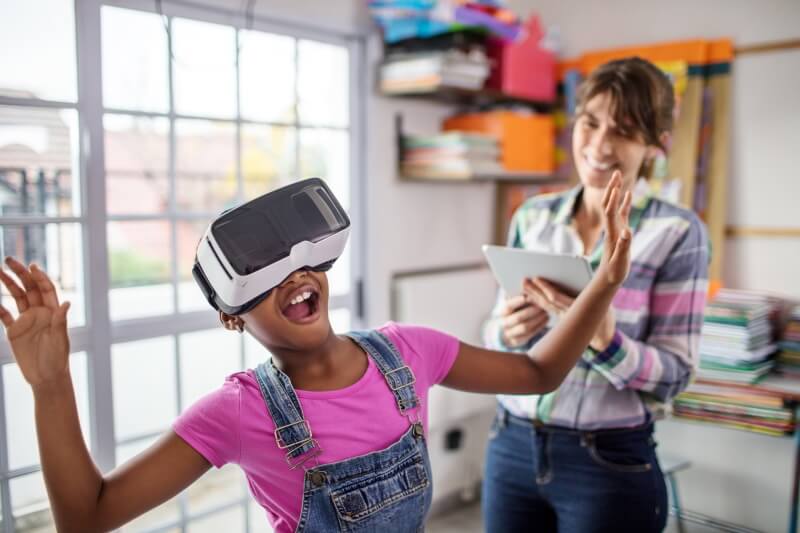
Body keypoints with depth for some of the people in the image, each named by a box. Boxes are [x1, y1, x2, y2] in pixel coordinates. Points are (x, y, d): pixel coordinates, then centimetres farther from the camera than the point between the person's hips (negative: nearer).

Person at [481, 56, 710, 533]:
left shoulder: (678, 232, -9)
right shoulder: (532, 216, 1)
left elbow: (675, 374, -9)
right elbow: (496, 332, 6)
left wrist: (605, 339, -27)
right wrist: (507, 331, -15)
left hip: (611, 462, -3)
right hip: (511, 446, 3)